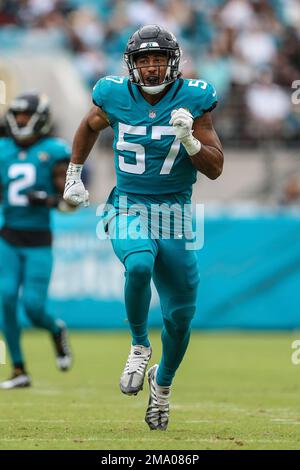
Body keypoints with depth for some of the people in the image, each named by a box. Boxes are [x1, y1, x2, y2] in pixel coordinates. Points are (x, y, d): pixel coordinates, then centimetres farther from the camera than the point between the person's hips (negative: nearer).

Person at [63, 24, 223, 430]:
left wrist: (189, 139, -22)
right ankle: (139, 346, -9)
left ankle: (163, 381, 32)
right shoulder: (116, 98, -4)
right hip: (129, 210, -1)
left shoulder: (193, 100, -7)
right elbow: (89, 127, 20)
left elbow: (215, 169, -5)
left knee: (180, 316, 3)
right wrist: (74, 177, 23)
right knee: (139, 265, -34)